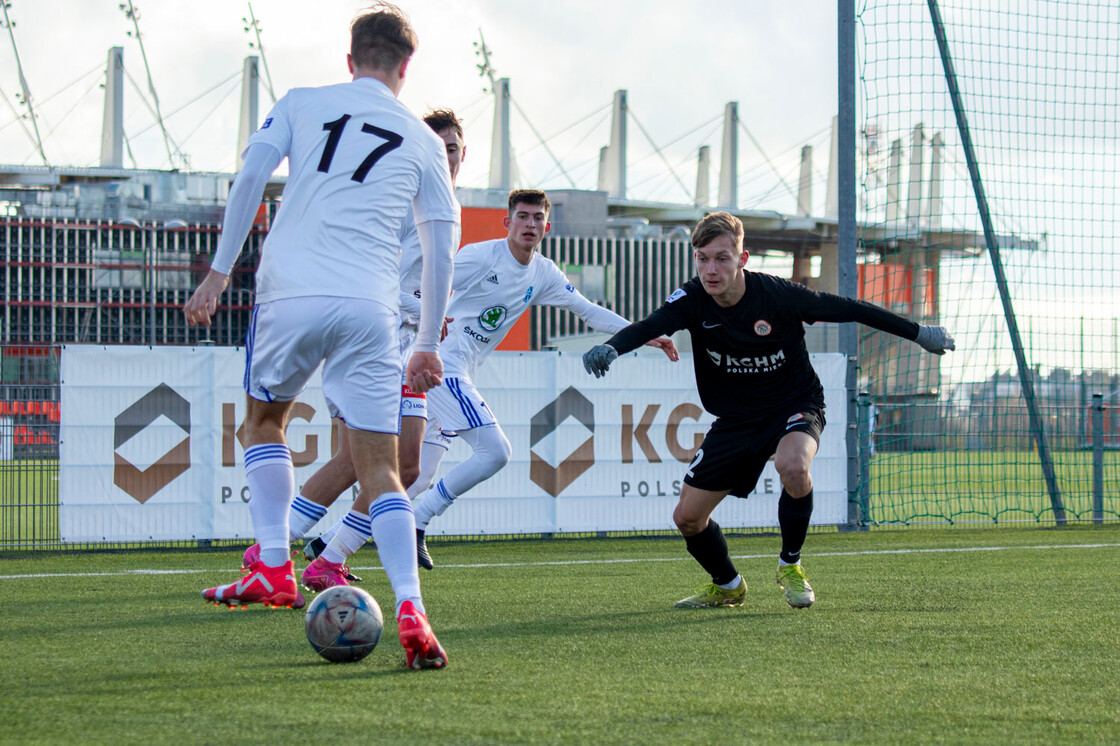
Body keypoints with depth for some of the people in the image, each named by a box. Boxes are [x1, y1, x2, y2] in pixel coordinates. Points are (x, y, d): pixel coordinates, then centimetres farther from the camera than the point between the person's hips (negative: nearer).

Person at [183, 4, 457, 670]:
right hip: (370, 309, 0)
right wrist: (430, 345, 20)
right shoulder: (423, 141, 15)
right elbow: (441, 247, 13)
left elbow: (251, 176, 1)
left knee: (264, 420, 26)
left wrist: (221, 272, 5)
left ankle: (274, 570, 14)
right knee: (380, 471, 1)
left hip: (291, 293, 0)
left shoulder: (301, 104, 14)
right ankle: (410, 611, -17)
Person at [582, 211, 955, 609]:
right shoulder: (693, 300, -17)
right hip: (736, 418, 4)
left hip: (795, 405, -4)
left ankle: (790, 566, -11)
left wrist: (919, 333, -8)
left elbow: (848, 309, -13)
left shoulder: (777, 295, -23)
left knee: (792, 464, -38)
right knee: (687, 517, -1)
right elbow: (650, 326, -34)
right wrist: (609, 348, -57)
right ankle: (727, 586, 31)